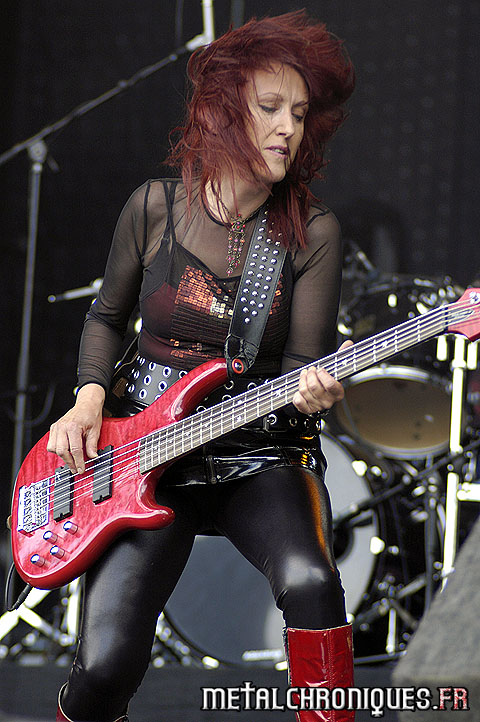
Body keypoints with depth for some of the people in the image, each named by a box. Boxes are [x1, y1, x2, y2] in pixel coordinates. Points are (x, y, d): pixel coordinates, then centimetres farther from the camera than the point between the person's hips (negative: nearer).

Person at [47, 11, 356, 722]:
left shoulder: (312, 232, -3)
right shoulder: (154, 208, 1)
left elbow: (304, 361, -5)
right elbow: (106, 317, 15)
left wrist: (310, 391, -29)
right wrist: (89, 398, -3)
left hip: (261, 455, 0)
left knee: (309, 583, -35)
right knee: (107, 664, -18)